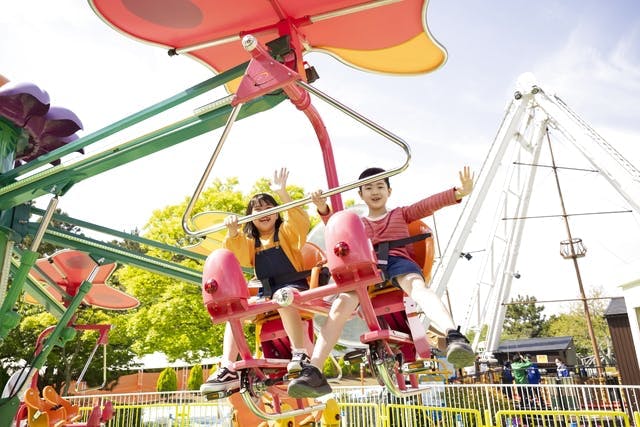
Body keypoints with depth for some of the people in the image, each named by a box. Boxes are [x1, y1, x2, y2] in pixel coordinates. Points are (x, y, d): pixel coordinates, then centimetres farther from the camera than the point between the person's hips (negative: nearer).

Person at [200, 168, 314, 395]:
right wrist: (232, 233, -18)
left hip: (294, 286, -4)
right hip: (266, 294, 5)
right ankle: (227, 371, -20)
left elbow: (301, 223, -15)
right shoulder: (250, 242, 20)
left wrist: (283, 193, -24)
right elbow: (237, 256, 1)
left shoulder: (286, 232, 7)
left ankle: (300, 353, -37)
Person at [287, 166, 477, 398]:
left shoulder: (401, 214, 30)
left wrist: (459, 192, -1)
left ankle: (454, 336, -58)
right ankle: (313, 371, -33)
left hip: (398, 261, -1)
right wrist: (323, 209, -2)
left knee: (418, 285, -36)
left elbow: (429, 204, 15)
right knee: (342, 303, -26)